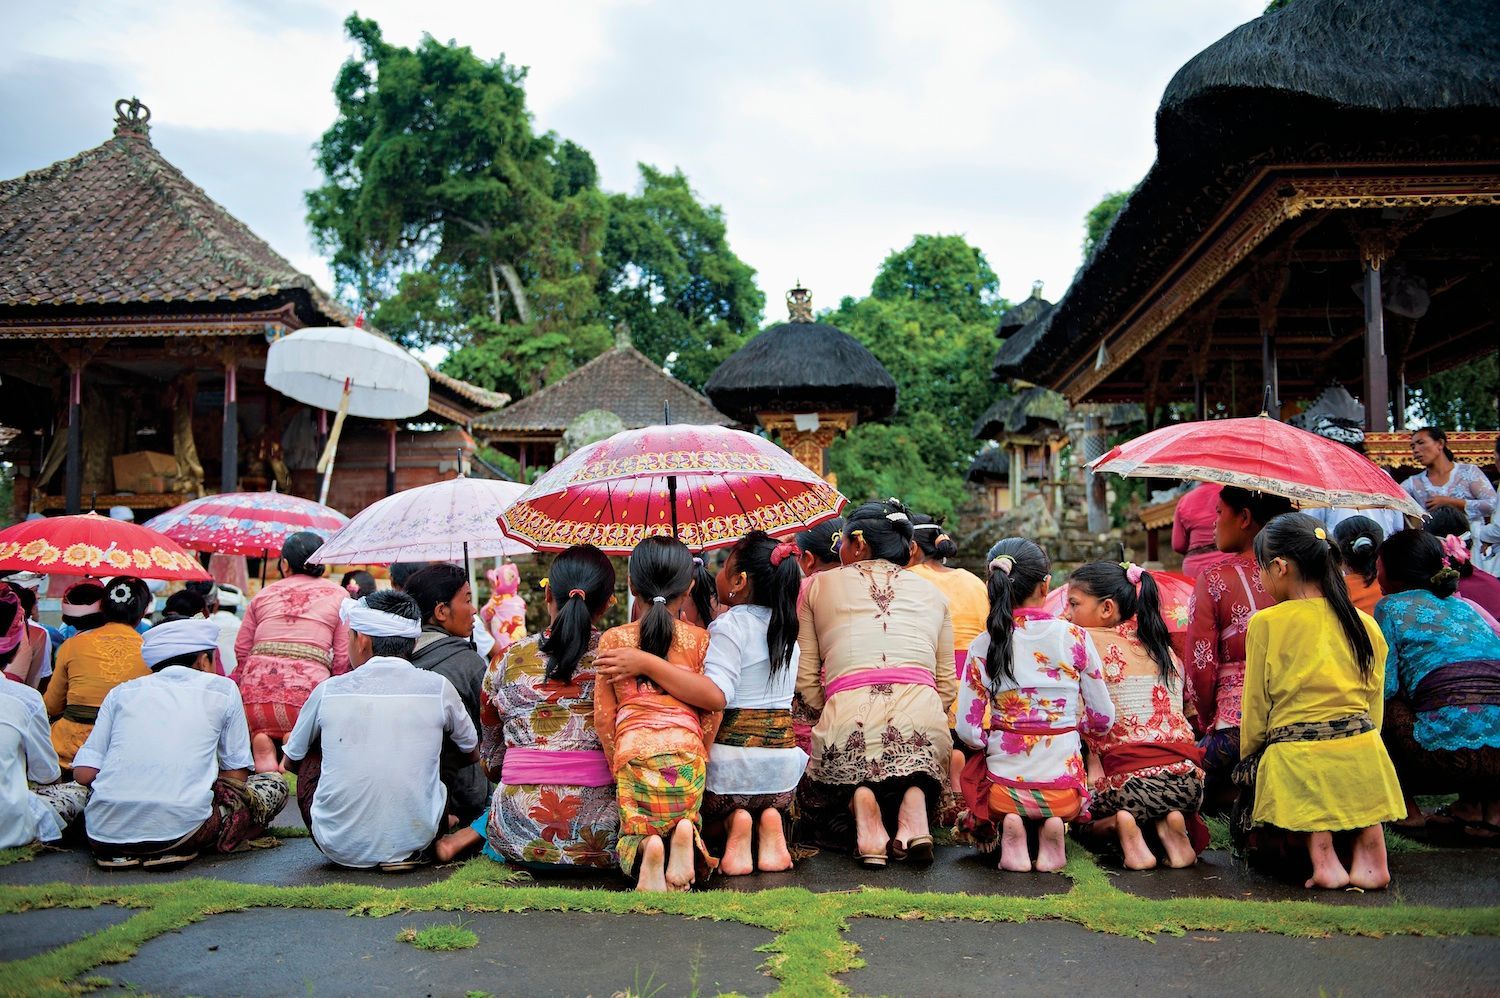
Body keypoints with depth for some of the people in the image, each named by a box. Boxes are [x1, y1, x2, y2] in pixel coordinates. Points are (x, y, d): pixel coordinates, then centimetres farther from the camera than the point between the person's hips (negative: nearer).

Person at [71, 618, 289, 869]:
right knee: (274, 784, 18)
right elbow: (236, 776, 11)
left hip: (103, 831, 5)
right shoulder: (222, 688, 11)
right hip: (180, 827, -5)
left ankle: (118, 850, 15)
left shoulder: (122, 690, 17)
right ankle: (175, 847, 5)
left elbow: (84, 773, 10)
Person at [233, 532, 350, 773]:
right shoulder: (338, 595, 14)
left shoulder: (264, 594, 21)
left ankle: (260, 739, -14)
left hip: (255, 692, 3)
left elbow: (241, 650, 25)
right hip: (308, 688, -2)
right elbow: (343, 658, 7)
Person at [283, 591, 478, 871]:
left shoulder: (329, 690, -4)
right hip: (414, 843, 0)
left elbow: (291, 761, 15)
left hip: (339, 846, 0)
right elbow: (473, 755, 14)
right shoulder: (439, 688, -5)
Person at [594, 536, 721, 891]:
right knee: (686, 818, 18)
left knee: (633, 831, 15)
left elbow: (603, 714, 6)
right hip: (686, 749, 0)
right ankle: (684, 834, -18)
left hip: (632, 751, 0)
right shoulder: (699, 639, 6)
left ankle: (646, 849, -21)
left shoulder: (613, 639, 6)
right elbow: (712, 710, 4)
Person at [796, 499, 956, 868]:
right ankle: (914, 795, -5)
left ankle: (858, 801, -11)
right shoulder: (932, 593, 24)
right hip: (924, 716, 2)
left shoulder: (816, 586, 18)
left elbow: (805, 679, 12)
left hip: (846, 715, -1)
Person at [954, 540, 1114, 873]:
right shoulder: (1074, 637, -6)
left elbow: (968, 731, -8)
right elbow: (1102, 720, 0)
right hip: (1064, 789, 1)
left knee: (972, 769, 32)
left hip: (1004, 787, -1)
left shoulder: (983, 646, -7)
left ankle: (1009, 826, 2)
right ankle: (1053, 826, 1)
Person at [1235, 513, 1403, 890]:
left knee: (1248, 831, 17)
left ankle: (1318, 848, -10)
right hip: (1363, 757, 3)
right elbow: (1374, 707, 16)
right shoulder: (1366, 625, 10)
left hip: (1295, 759, -3)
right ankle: (1368, 841, 3)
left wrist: (1247, 763, 16)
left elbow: (1255, 711, 2)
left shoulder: (1266, 623, -3)